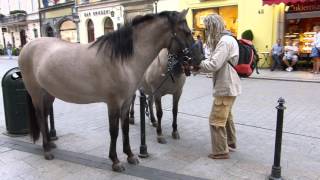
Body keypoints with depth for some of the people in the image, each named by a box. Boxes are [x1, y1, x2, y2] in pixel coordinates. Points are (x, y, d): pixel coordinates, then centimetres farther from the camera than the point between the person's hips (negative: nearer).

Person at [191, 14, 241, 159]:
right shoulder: (224, 40, 14)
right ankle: (230, 141, 42)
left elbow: (213, 65, -27)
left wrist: (196, 64, -14)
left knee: (216, 120, -2)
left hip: (226, 87, -11)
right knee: (226, 116, 25)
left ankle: (221, 151, 9)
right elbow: (214, 61, 11)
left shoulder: (224, 41, -20)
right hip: (228, 85, 11)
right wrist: (198, 65, -3)